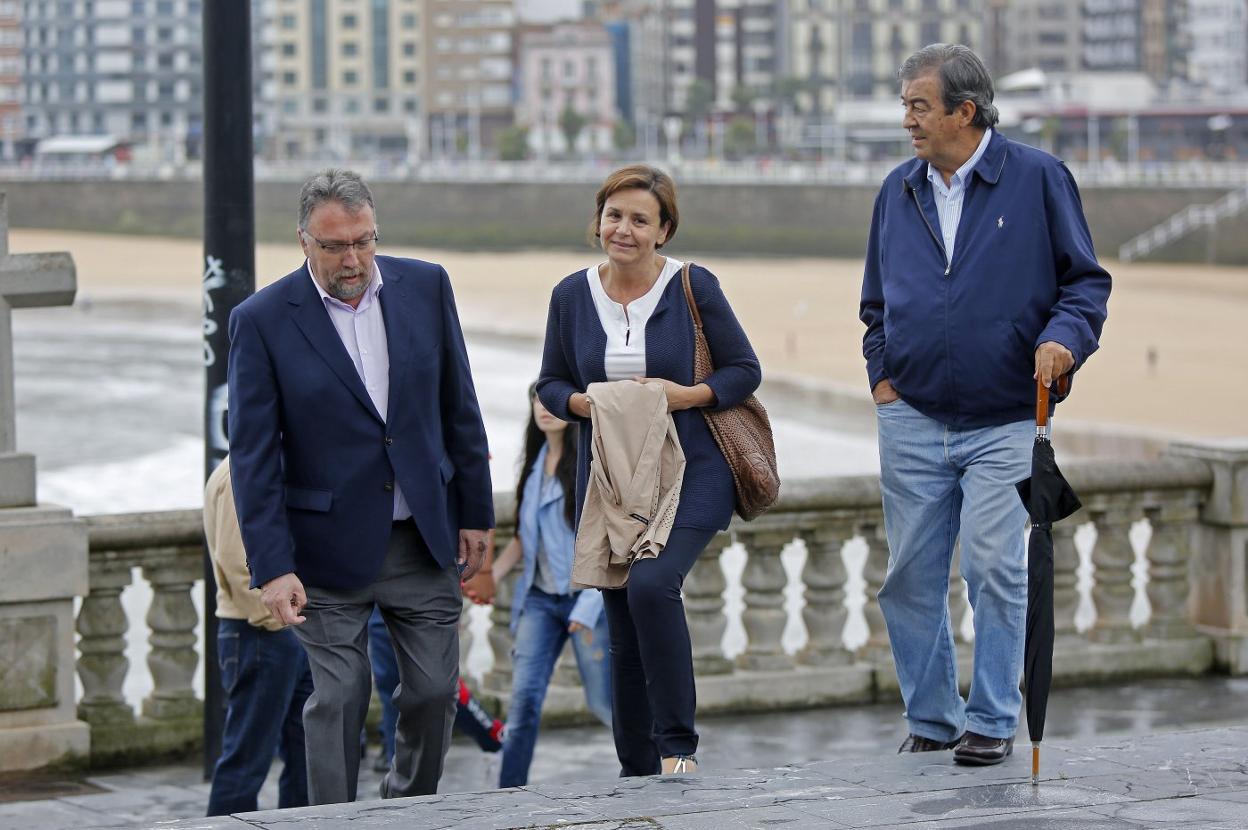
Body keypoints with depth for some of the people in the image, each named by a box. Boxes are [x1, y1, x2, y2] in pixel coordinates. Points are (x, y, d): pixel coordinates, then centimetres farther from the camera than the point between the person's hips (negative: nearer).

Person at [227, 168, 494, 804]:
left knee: (434, 691, 7)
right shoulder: (262, 320, -10)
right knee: (337, 700, -2)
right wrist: (272, 567, -15)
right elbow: (253, 456, -9)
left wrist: (475, 512, 8)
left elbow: (458, 407, 9)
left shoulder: (424, 287, 1)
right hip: (331, 549, -3)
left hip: (423, 537, 3)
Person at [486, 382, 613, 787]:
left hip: (587, 597, -5)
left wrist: (587, 609, -20)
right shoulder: (534, 461, 12)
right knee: (524, 695, -5)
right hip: (540, 598, 5)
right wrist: (491, 575, 5)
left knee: (603, 701, 1)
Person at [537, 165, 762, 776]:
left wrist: (688, 395, -16)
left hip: (688, 476, -4)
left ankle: (677, 747, -17)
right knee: (623, 631, 6)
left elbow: (745, 370, 1)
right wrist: (583, 402, -9)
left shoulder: (694, 288, -5)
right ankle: (636, 767, 19)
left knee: (651, 585, -27)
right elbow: (550, 382, 12)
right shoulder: (572, 295, 5)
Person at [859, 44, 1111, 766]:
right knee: (911, 577, 3)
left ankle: (992, 721, 2)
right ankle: (930, 720, 14)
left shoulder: (1039, 179, 0)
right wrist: (882, 374, 9)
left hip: (1004, 424, -4)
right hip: (912, 421, 4)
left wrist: (1064, 337, -16)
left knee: (995, 570, -8)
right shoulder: (899, 192, 12)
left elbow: (1086, 280, 2)